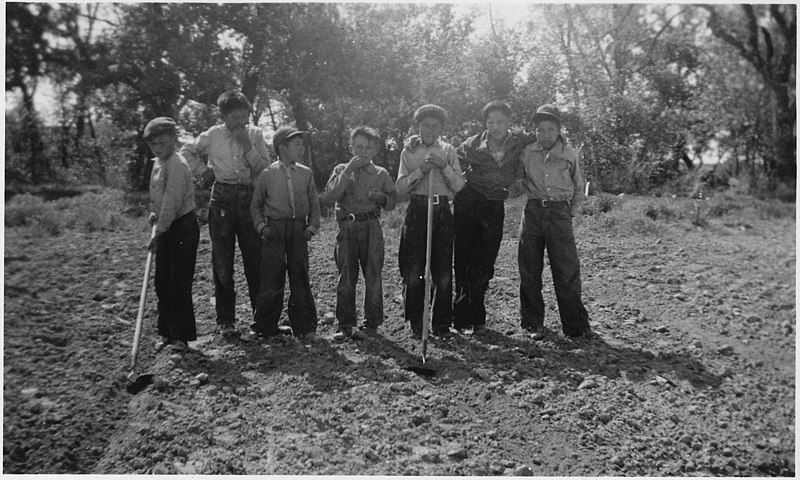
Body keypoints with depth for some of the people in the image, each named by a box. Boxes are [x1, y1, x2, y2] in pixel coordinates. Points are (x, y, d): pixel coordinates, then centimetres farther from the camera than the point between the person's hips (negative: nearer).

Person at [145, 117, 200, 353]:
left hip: (182, 227, -9)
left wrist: (159, 232, -23)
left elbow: (172, 201, -22)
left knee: (179, 283, -5)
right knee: (162, 282, 12)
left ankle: (181, 336, 4)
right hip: (165, 228, 9)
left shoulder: (176, 164, -16)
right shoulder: (158, 163, 12)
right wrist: (154, 212, 8)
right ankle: (167, 333, 23)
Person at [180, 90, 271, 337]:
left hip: (249, 198, 0)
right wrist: (201, 170, 4)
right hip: (222, 199, 0)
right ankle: (225, 319, 13)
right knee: (222, 261, 4)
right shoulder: (213, 135, 4)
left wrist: (247, 145, -12)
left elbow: (264, 168, -4)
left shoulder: (255, 134, 4)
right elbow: (187, 151, 18)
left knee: (255, 260, 2)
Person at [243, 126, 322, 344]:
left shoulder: (306, 173, 8)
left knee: (300, 279, 5)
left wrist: (312, 226, 0)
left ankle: (305, 328, 14)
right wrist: (261, 226, -4)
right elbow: (256, 204, 9)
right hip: (274, 229, -2)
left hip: (298, 229, 2)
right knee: (271, 280, -1)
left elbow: (314, 203, 11)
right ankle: (262, 327, 13)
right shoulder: (267, 175, 3)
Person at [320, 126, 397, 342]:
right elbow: (327, 198, -8)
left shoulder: (381, 174, 9)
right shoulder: (341, 170, 7)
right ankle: (345, 324, 12)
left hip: (372, 228, 0)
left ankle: (372, 323, 13)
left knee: (373, 277, 1)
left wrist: (382, 197, -8)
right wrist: (347, 172, -12)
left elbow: (393, 201, 15)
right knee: (345, 278, 1)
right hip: (347, 228, 0)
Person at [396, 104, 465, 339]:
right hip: (417, 212, 0)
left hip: (442, 212, 1)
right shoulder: (409, 151, 10)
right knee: (413, 272, -2)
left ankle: (442, 324, 13)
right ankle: (416, 324, 11)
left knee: (443, 272, 1)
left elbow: (458, 186, 4)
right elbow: (400, 187, 2)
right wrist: (420, 170, -10)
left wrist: (443, 166, -10)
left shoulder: (448, 150, 12)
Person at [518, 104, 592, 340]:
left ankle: (576, 325, 7)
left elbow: (579, 188, 15)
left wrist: (571, 212, 6)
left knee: (568, 271, -3)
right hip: (532, 212, 1)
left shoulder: (568, 153, 5)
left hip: (560, 213, -1)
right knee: (529, 271, 3)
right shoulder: (526, 152, 4)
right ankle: (533, 323, 15)